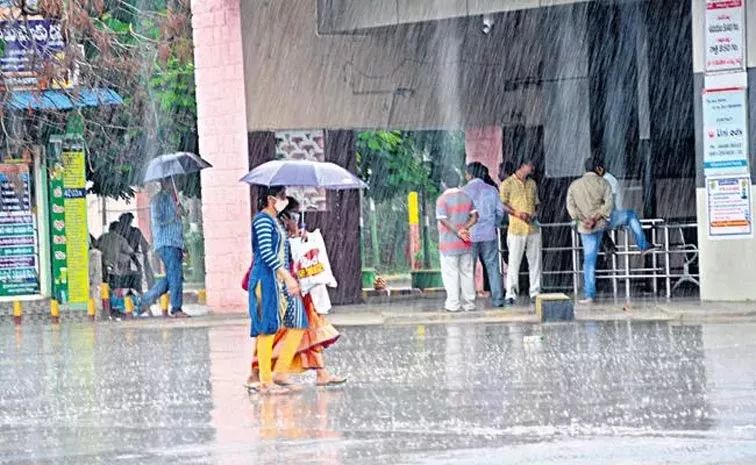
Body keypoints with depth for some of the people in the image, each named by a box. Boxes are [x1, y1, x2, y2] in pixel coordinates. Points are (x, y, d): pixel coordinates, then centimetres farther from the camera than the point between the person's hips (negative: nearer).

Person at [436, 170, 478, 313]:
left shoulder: (443, 199, -10)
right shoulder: (466, 197, 6)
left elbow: (443, 220, -17)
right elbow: (474, 217, 2)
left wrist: (457, 232, -12)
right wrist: (464, 229, -9)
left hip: (449, 243, -5)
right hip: (465, 243, 5)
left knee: (450, 274, 1)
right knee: (467, 272, 10)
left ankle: (453, 304, 1)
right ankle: (469, 303, 12)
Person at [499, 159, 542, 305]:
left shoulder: (532, 184, 17)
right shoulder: (508, 183, -1)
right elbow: (502, 204, -5)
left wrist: (535, 214, 1)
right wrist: (517, 213, -18)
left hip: (533, 228, 5)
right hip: (516, 229, -5)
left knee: (535, 261, 6)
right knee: (513, 262, -6)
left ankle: (535, 292, 13)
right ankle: (511, 294, -2)